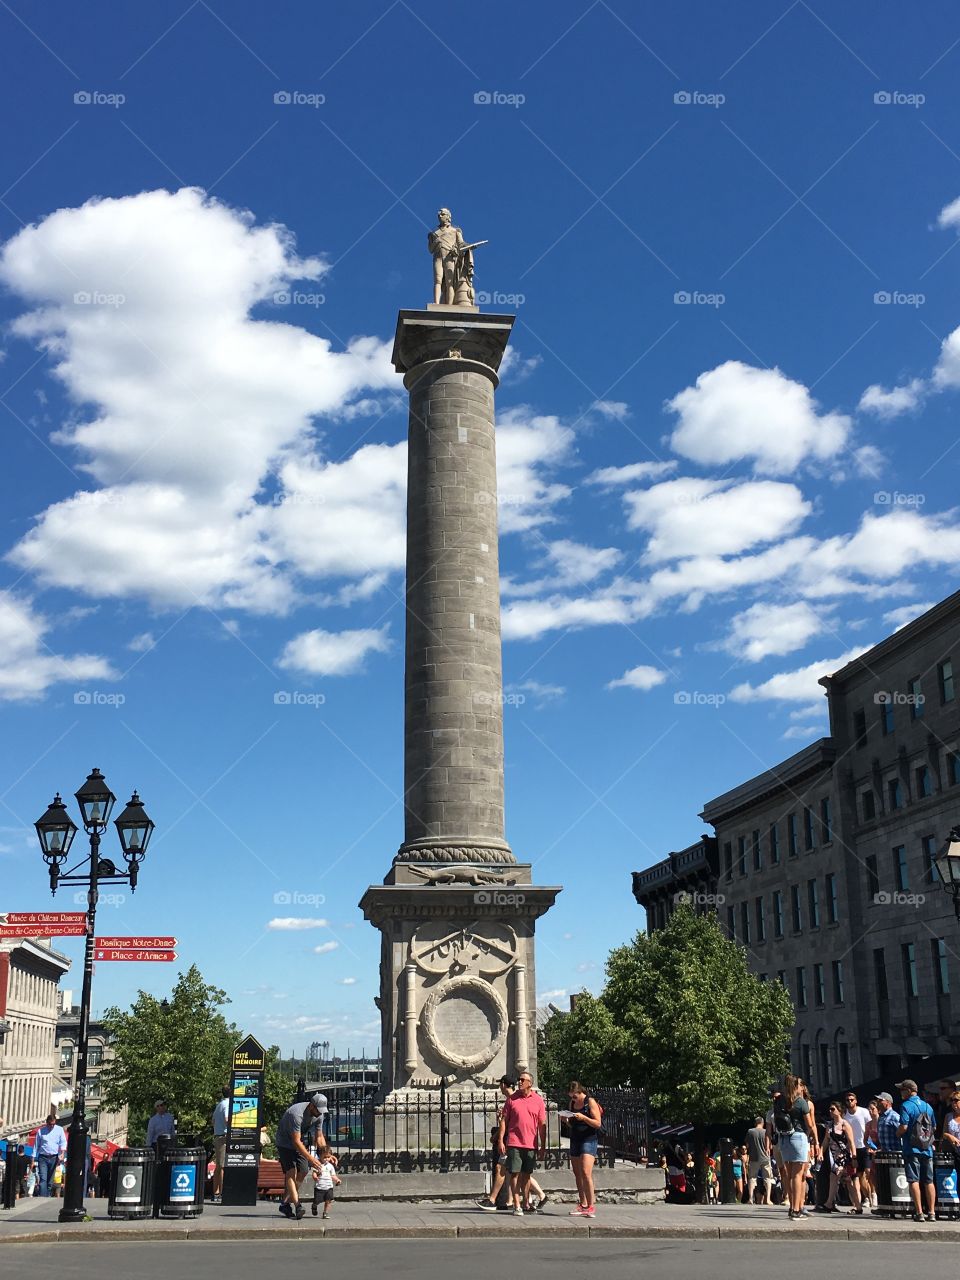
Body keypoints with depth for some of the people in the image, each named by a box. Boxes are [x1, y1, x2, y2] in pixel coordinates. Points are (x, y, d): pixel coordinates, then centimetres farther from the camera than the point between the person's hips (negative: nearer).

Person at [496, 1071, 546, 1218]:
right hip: (514, 1143, -1)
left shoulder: (538, 1100, 5)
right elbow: (504, 1121, 5)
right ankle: (517, 1206, -1)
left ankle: (525, 1202, 21)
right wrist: (500, 1141, -3)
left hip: (531, 1144, 1)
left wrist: (543, 1146, 4)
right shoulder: (511, 1099, 4)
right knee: (515, 1174, -4)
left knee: (526, 1174, 8)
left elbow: (542, 1125, 7)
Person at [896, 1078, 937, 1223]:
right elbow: (934, 1128, 14)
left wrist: (897, 1134, 3)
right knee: (929, 1181, 10)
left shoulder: (906, 1106, -9)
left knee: (914, 1181, -3)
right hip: (927, 1149, 6)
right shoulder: (927, 1106, 10)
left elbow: (903, 1127, -17)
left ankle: (919, 1213, -6)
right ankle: (931, 1213, 9)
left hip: (912, 1149, -5)